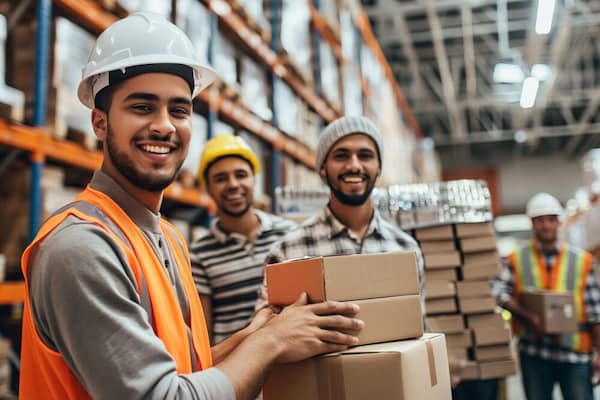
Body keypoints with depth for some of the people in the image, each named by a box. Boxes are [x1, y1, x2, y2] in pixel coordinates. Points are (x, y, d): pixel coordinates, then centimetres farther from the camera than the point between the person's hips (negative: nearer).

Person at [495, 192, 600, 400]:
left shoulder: (581, 260, 5)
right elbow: (499, 293, -8)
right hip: (533, 352, 0)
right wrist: (527, 315, -21)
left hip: (575, 352, 0)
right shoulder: (517, 259, 4)